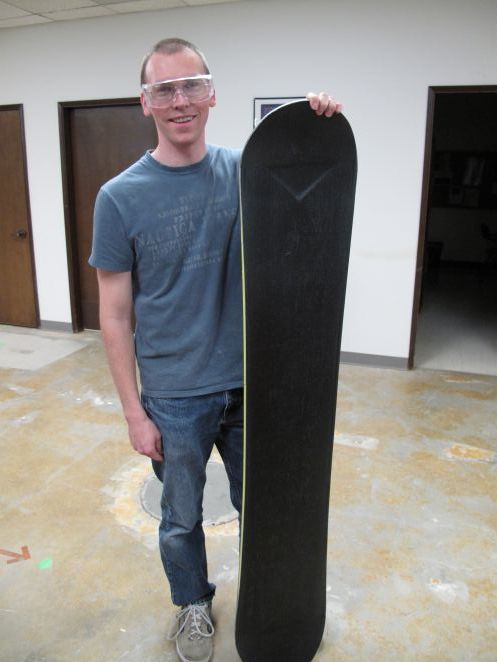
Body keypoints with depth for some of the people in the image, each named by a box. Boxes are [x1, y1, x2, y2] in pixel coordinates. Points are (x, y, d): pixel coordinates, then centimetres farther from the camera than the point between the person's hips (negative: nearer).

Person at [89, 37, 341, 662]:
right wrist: (134, 412, -8)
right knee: (182, 518, 18)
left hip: (249, 382, 3)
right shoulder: (120, 197, -10)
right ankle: (193, 603, 47)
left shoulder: (244, 170, -2)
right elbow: (115, 316, -8)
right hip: (176, 399, -2)